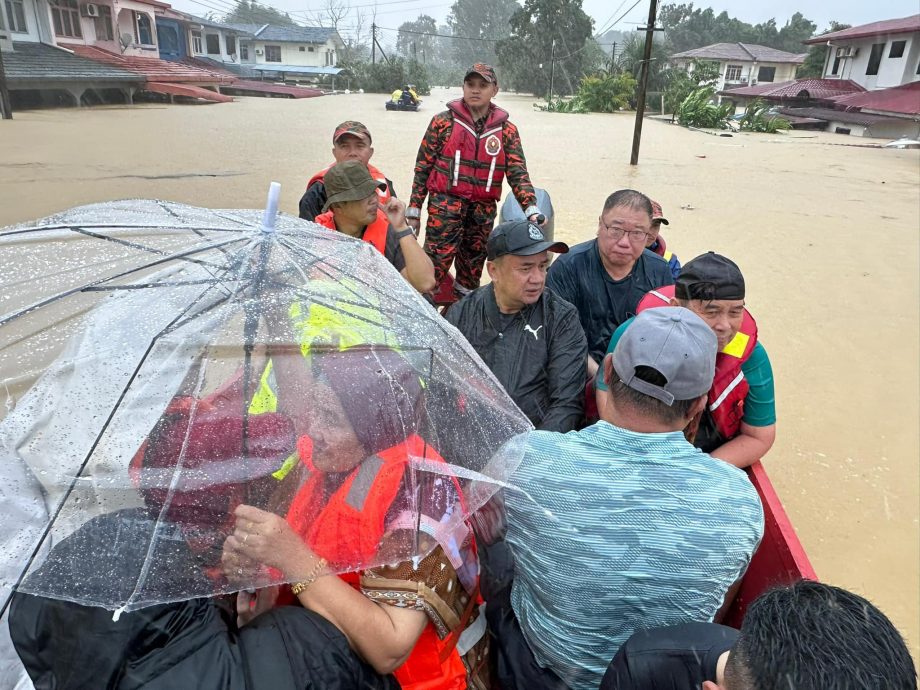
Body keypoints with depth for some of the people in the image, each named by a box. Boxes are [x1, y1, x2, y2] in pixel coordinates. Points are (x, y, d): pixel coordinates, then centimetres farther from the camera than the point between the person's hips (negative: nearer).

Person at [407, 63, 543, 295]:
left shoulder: (507, 130, 7)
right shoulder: (443, 122, 2)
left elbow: (518, 173, 2)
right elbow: (423, 167, 4)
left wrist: (531, 210, -14)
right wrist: (414, 211, 1)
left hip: (484, 212, 3)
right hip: (444, 207, -3)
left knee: (473, 268, 13)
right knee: (435, 265, -8)